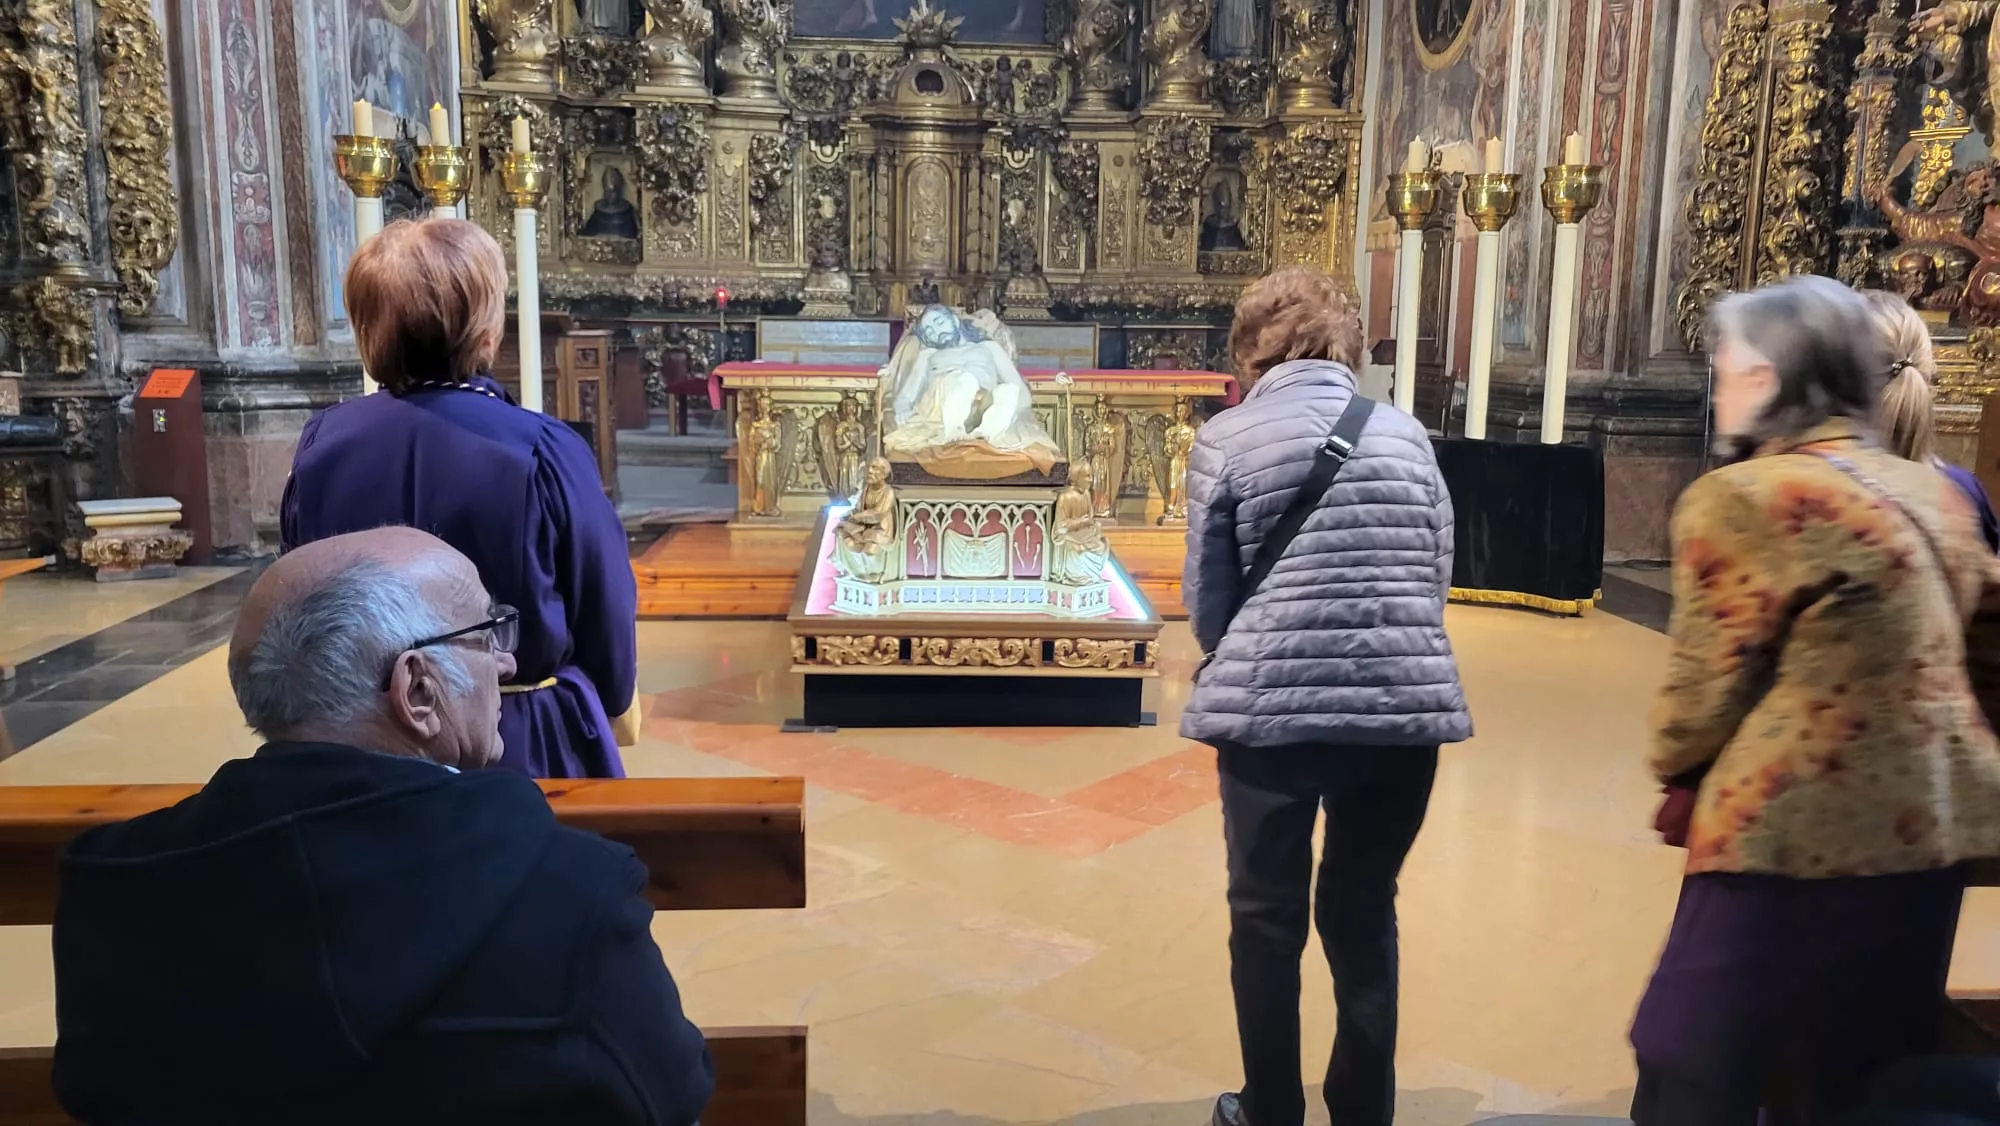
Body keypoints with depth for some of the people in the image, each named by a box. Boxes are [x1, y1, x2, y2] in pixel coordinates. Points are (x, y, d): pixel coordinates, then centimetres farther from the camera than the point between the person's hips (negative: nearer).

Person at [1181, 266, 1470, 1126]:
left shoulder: (1227, 438, -2)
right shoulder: (1405, 433, 7)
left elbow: (1206, 602, -1)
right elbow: (1437, 578, 10)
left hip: (1269, 707, -3)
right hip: (1405, 704, 3)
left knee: (1266, 916, 14)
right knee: (1363, 911, 18)